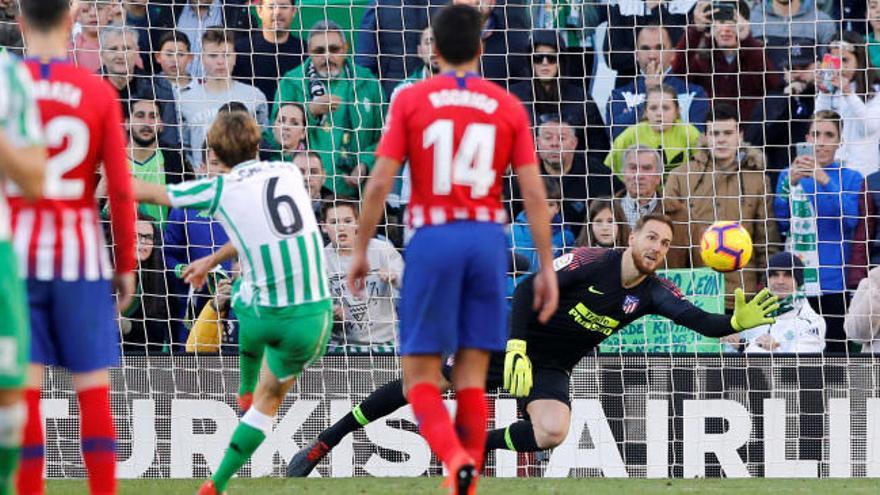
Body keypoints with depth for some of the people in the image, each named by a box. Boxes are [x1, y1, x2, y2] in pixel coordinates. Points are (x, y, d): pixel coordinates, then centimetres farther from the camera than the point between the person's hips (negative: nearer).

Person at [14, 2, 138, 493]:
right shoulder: (98, 91, -2)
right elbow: (121, 189, -3)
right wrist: (126, 263, 5)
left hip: (18, 250, 0)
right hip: (81, 252, 0)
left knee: (25, 386, 1)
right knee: (94, 387, 5)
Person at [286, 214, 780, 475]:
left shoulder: (654, 292, -6)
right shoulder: (592, 261, -16)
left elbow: (699, 319, -17)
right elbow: (530, 288, -20)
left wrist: (737, 322, -37)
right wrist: (516, 348, -30)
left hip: (552, 368, 3)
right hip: (512, 344, -3)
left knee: (552, 431, -27)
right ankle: (324, 444, 1)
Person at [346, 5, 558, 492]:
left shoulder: (410, 100, 1)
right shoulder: (508, 107, 5)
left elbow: (380, 183, -4)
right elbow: (534, 192, 1)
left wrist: (360, 250, 5)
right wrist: (547, 267, 5)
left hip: (432, 238, -2)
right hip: (487, 238, 2)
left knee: (419, 374, 3)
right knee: (472, 374, 10)